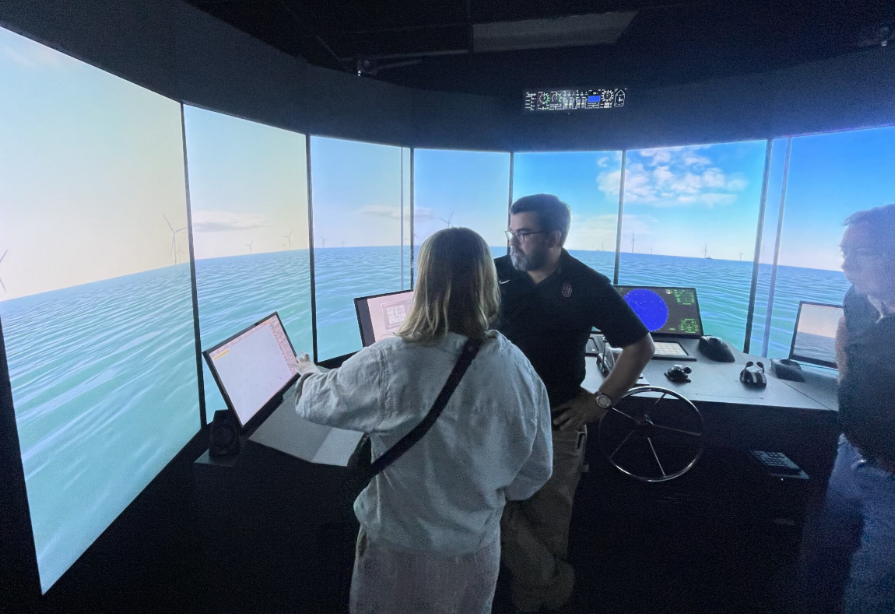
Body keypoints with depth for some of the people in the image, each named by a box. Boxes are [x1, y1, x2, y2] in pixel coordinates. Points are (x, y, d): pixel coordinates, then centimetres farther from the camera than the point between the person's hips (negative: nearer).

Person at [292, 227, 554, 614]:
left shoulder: (387, 365, -27)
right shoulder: (520, 370, -16)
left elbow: (319, 402, -7)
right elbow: (537, 470, -4)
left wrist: (309, 374, 16)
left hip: (402, 550, -2)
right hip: (479, 547, 3)